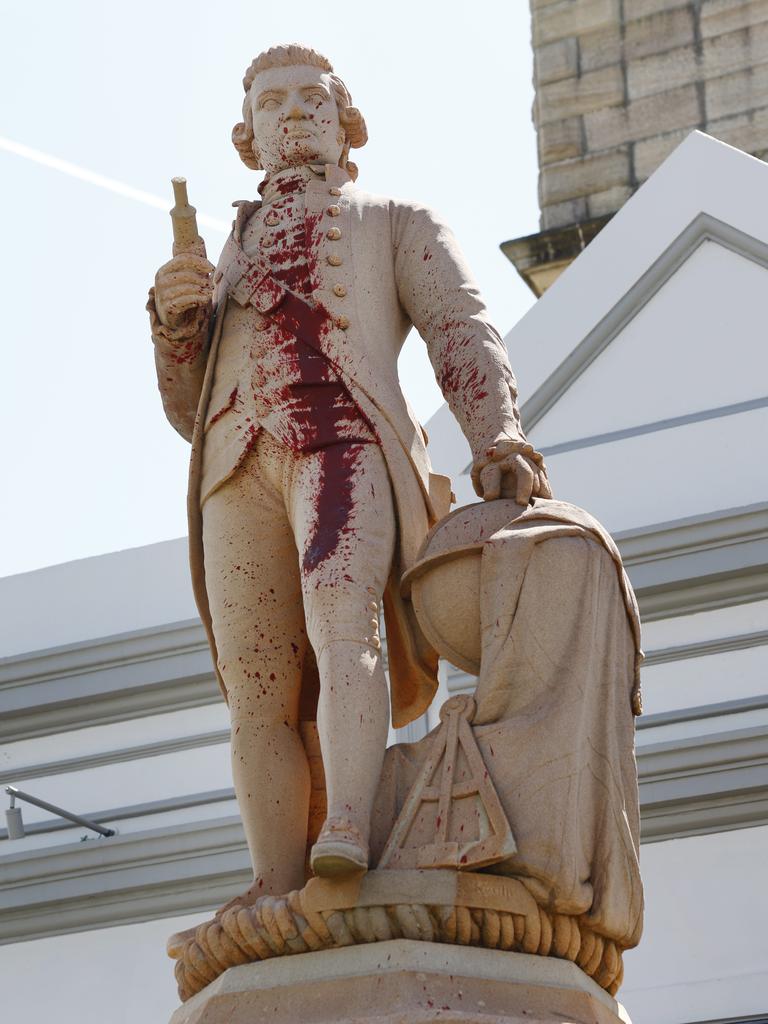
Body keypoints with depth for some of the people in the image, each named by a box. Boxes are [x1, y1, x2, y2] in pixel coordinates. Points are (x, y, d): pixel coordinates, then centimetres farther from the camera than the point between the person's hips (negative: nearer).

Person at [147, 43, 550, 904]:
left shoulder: (400, 225, 25)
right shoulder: (230, 260, 36)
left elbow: (463, 334, 7)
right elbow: (190, 410, 26)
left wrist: (499, 442, -14)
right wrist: (175, 318, 4)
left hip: (347, 445, -4)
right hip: (239, 469, 4)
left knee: (339, 627, -30)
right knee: (261, 699, -7)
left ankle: (348, 839, -49)